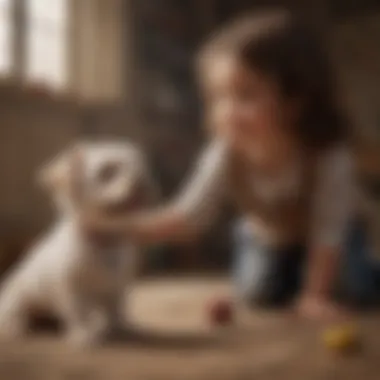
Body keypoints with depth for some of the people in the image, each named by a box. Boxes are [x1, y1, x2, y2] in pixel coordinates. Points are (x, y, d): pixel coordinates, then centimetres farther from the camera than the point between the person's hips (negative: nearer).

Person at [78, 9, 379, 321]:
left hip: (322, 235, -1)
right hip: (266, 236, 1)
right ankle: (290, 276, 26)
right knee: (258, 294, -8)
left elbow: (327, 230, -31)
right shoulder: (225, 156, -35)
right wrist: (119, 226, -47)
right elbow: (187, 217, -34)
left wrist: (315, 295, -26)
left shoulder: (329, 156, -41)